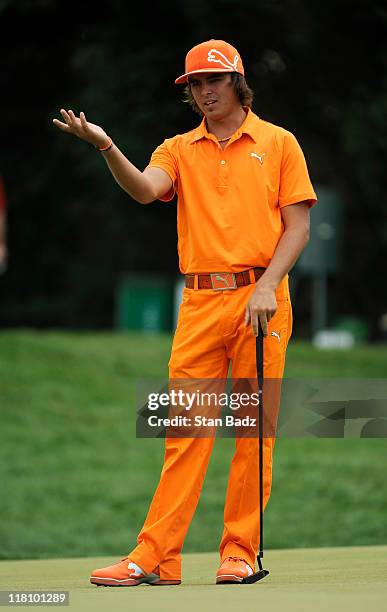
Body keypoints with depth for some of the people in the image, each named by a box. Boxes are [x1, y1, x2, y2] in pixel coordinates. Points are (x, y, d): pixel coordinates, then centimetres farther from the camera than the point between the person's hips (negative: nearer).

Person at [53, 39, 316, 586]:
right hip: (200, 303, 2)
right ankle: (156, 557, -5)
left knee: (254, 426, -1)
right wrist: (107, 147, -26)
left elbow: (298, 227, 2)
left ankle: (241, 551, 6)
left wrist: (267, 286, -11)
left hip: (260, 299, -2)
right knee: (185, 427, -3)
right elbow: (145, 189, -9)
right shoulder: (179, 150, 12)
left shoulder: (278, 144, 7)